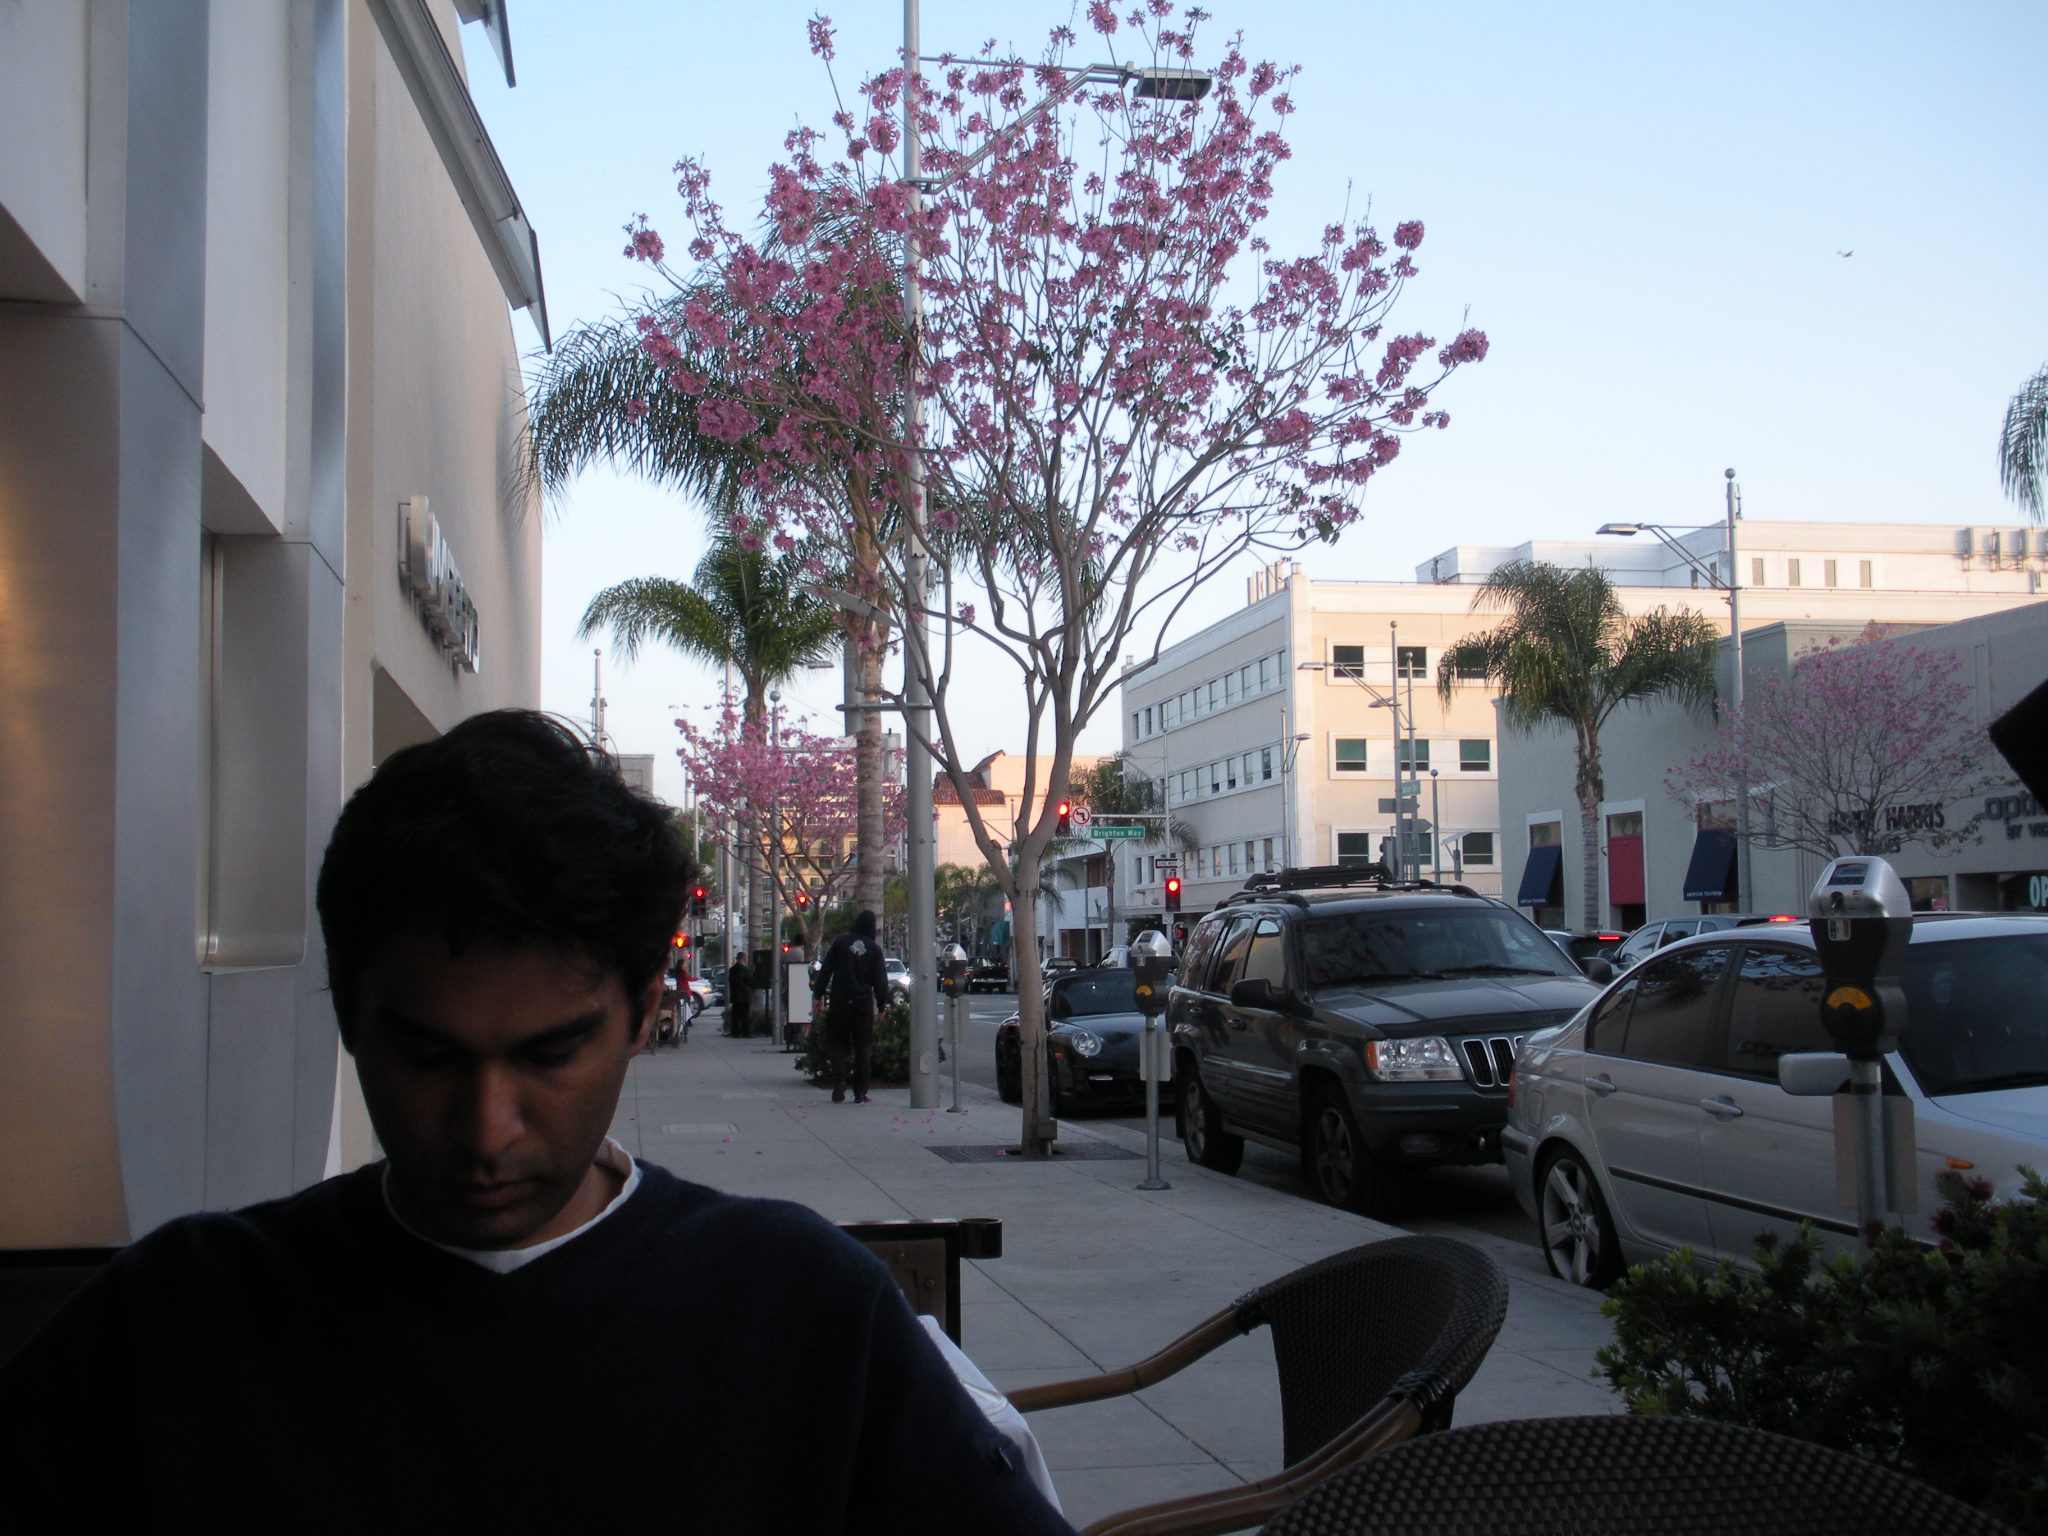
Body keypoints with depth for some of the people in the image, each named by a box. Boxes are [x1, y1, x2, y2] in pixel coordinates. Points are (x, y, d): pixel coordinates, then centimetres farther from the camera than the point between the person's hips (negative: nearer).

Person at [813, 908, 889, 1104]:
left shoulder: (841, 941, -1)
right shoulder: (874, 948, 1)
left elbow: (826, 970, -1)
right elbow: (881, 980, 3)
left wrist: (817, 994, 4)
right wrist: (882, 1005, 10)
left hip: (839, 1002, -1)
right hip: (863, 1004, 1)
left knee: (837, 1043, 9)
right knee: (862, 1047, 6)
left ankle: (839, 1084, -8)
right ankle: (860, 1092, 4)